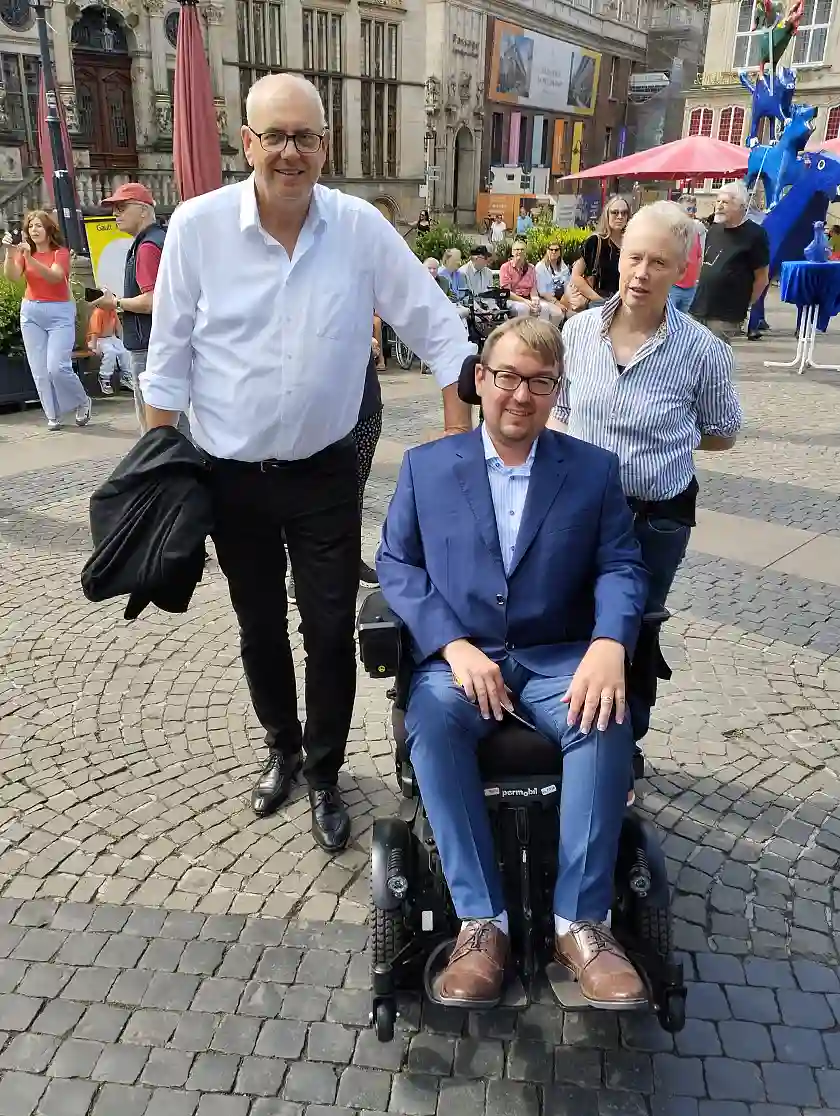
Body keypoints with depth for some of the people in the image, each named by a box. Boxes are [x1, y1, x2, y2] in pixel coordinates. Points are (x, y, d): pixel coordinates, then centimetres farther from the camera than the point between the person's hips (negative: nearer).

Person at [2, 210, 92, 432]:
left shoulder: (60, 252, -5)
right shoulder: (24, 253, 7)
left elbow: (54, 276, -24)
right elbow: (12, 276, -10)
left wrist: (30, 258, -35)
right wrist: (10, 253, -26)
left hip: (59, 312, -4)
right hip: (31, 312, 4)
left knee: (57, 367, -14)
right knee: (39, 370, 2)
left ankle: (83, 402, 10)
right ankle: (53, 415, 12)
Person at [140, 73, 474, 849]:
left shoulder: (362, 227, -8)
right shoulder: (197, 224, -9)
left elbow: (438, 330, -3)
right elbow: (169, 357, -3)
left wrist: (460, 443, -7)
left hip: (325, 473, 0)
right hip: (230, 475, 1)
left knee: (331, 631, 5)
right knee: (259, 628, 16)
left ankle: (324, 776, 27)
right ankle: (282, 749, 41)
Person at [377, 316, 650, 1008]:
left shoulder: (595, 470, 8)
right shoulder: (426, 466, 8)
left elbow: (621, 568, 1)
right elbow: (396, 564, 2)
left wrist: (609, 646, -21)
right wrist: (454, 645, -14)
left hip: (559, 658, 1)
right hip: (457, 655, 0)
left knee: (607, 724, -30)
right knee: (431, 723, -32)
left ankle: (580, 920, -18)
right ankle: (482, 922, -22)